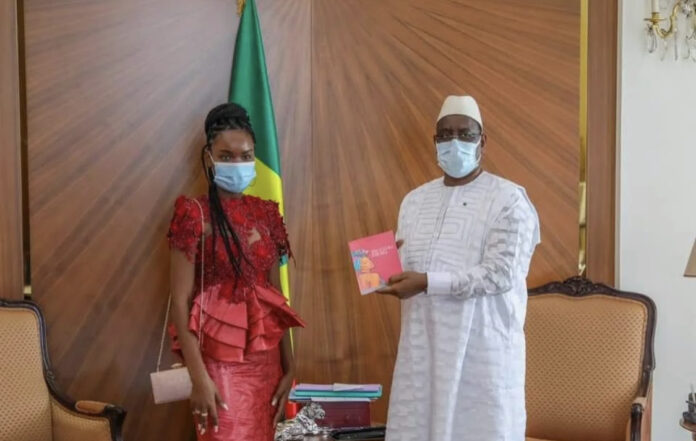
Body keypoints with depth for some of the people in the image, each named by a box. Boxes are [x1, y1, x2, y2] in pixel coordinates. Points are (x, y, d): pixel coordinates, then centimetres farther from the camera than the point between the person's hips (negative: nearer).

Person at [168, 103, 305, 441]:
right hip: (220, 361, -5)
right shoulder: (196, 215, -9)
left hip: (265, 359, 5)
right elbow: (180, 302, -13)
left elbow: (276, 298, 9)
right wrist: (199, 377, -18)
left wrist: (288, 365, 7)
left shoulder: (265, 214, 7)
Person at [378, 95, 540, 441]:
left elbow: (500, 274, -15)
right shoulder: (415, 200, 15)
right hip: (423, 343, 5)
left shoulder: (508, 200, -4)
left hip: (482, 345, -5)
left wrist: (427, 282, -19)